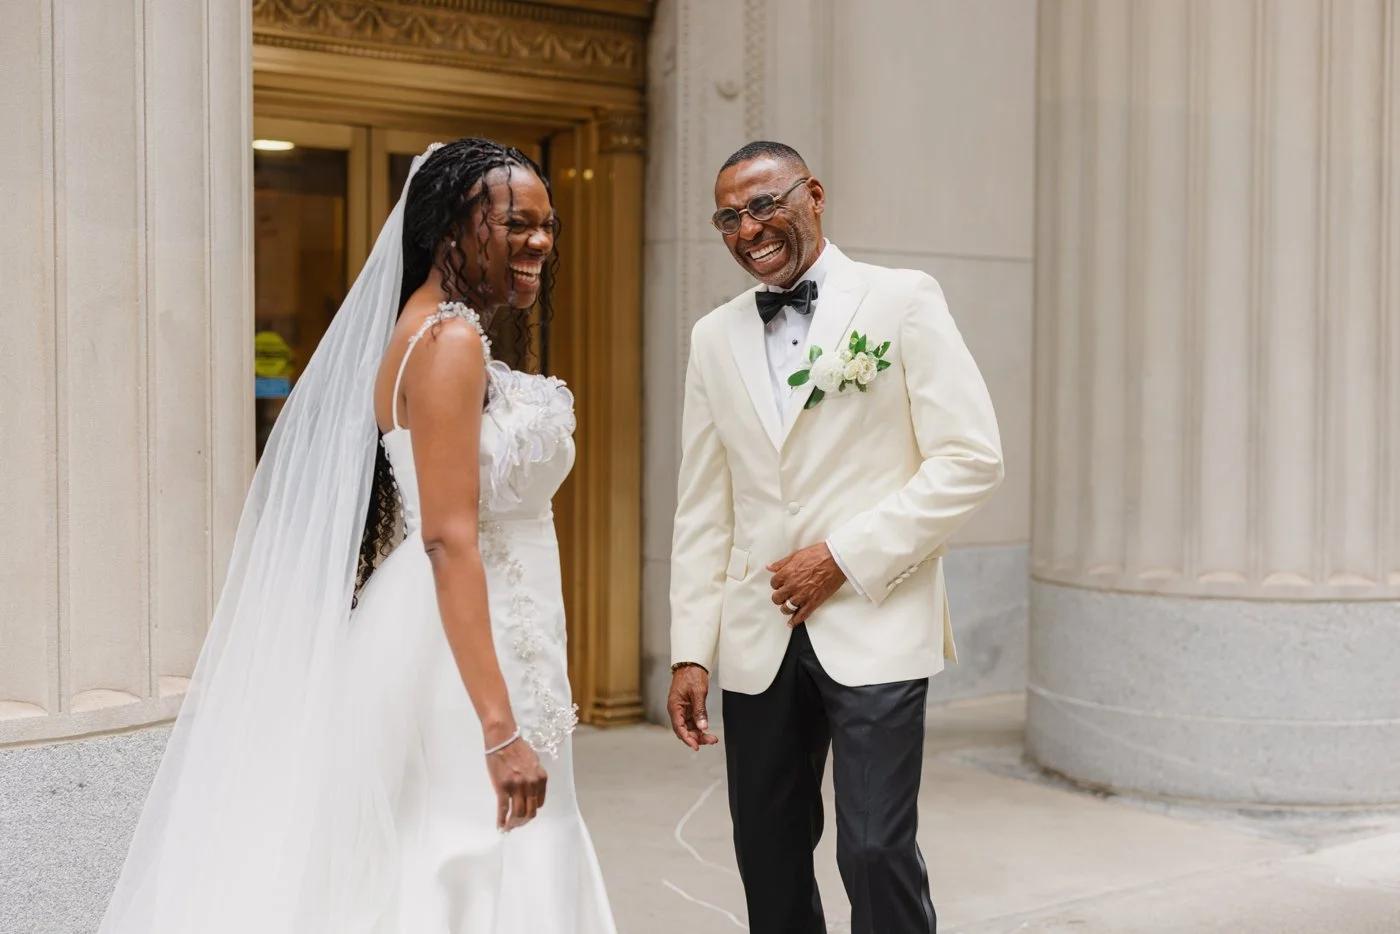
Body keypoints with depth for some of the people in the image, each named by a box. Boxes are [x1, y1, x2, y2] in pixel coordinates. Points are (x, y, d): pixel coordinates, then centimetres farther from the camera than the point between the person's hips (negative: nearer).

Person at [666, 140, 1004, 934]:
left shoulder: (903, 301, -2)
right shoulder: (715, 338, 11)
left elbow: (972, 460, -8)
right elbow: (704, 510, 11)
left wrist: (846, 556, -13)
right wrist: (691, 650, 6)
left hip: (874, 626, -4)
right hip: (758, 638, 5)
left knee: (876, 850, -9)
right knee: (769, 855, 10)